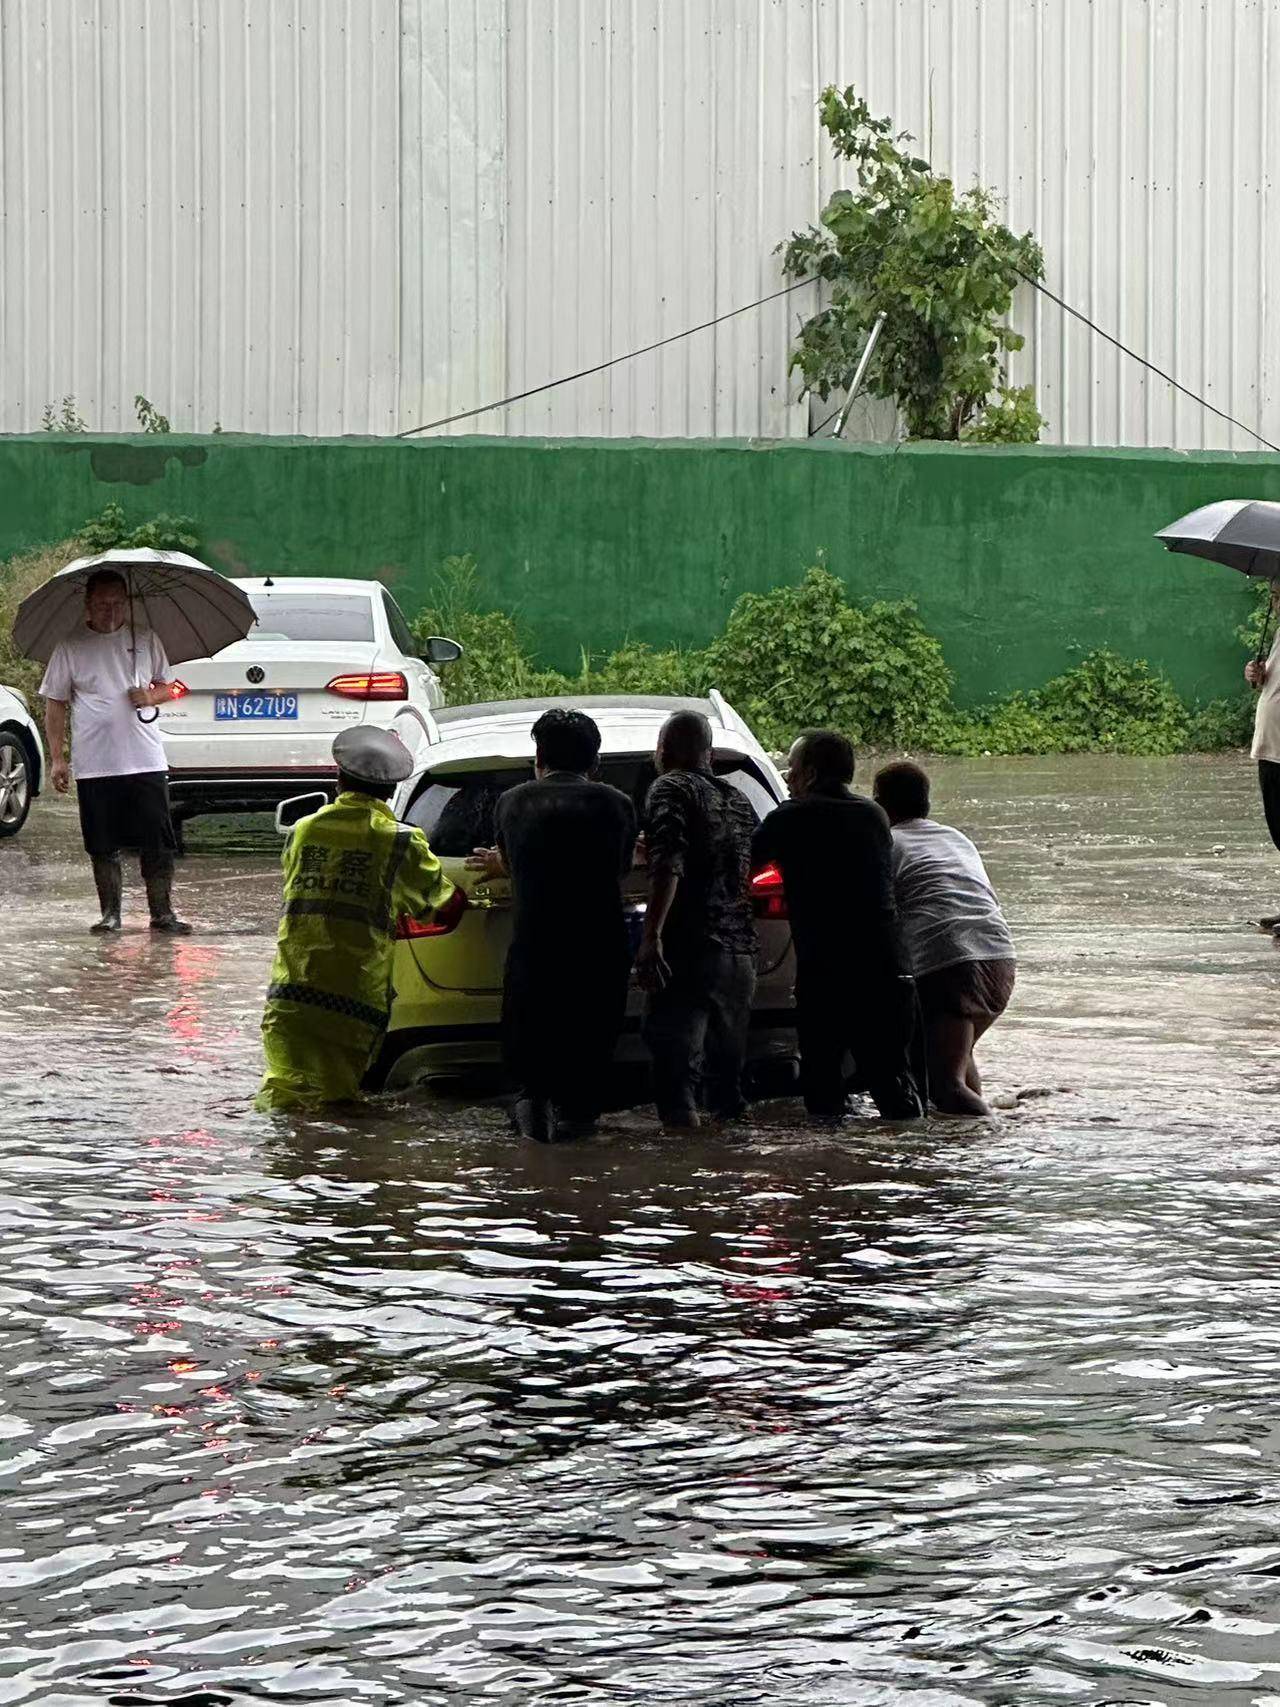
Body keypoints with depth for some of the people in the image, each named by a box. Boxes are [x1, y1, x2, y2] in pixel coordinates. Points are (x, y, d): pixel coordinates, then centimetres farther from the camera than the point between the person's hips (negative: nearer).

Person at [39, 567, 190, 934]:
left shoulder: (145, 640, 7)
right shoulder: (71, 647, 2)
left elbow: (165, 685, 18)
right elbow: (55, 704, 5)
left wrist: (151, 697, -7)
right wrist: (57, 758, -2)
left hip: (146, 762, 1)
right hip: (94, 764, -1)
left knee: (158, 844, -2)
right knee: (103, 847, 4)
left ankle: (162, 912, 5)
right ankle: (110, 912, 14)